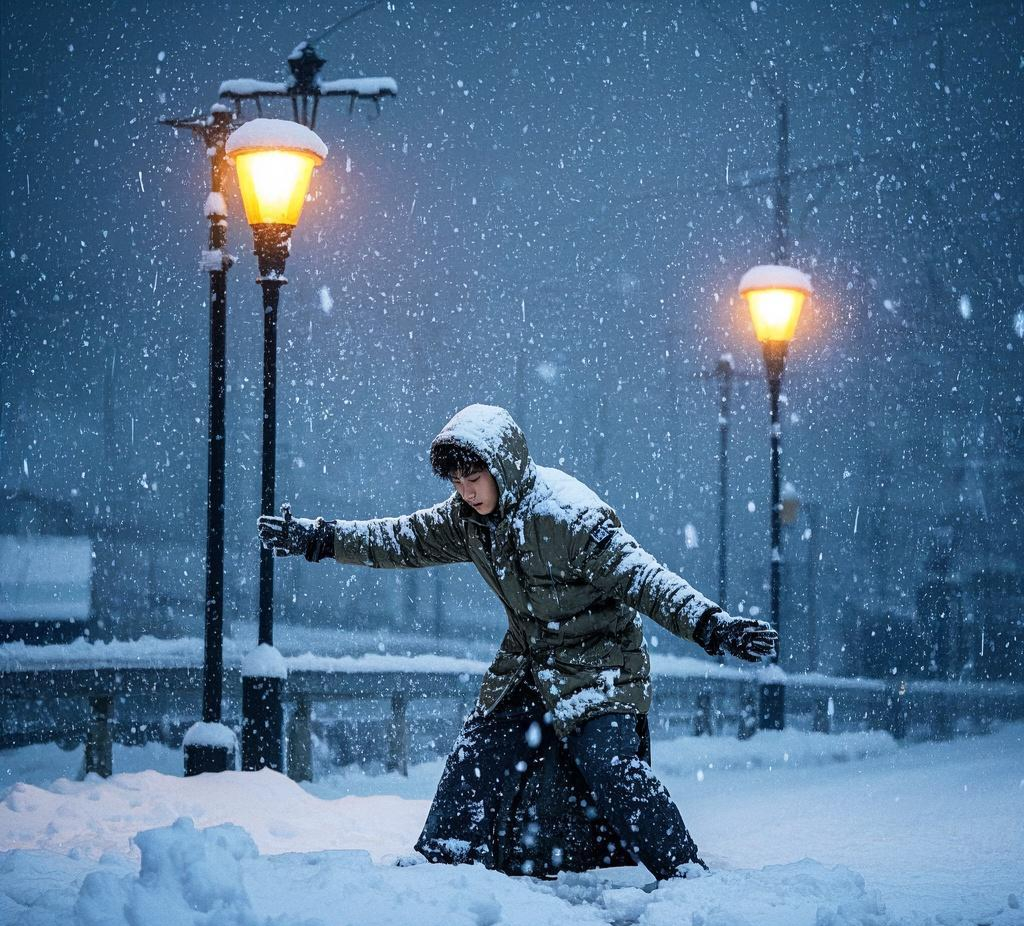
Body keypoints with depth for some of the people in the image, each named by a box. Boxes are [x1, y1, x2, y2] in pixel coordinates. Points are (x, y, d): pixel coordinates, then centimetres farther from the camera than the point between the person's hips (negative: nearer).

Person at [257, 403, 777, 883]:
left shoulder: (567, 515, -27)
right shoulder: (468, 518, -3)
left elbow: (642, 577, -31)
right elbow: (405, 540, 10)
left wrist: (709, 625, -43)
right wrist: (319, 538, 5)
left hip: (598, 661, -8)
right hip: (529, 661, 8)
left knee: (608, 764, -22)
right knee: (479, 751, 6)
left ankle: (684, 873, -16)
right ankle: (443, 859, 22)